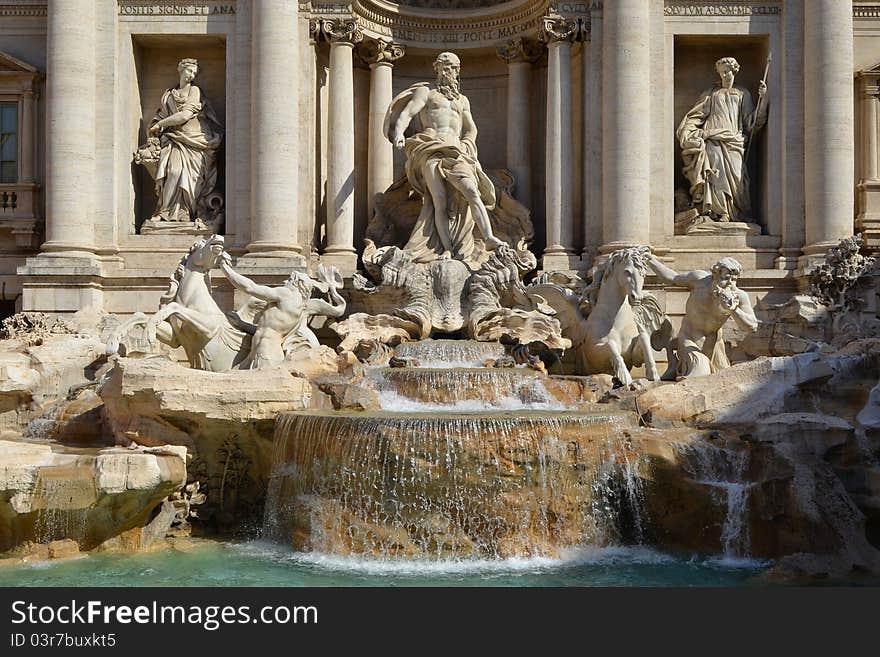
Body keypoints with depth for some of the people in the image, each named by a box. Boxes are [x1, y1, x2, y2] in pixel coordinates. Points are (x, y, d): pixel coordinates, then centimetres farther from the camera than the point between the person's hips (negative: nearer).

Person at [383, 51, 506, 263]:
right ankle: (447, 251, -24)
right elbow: (406, 113, 1)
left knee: (472, 192, -19)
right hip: (430, 150, -3)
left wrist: (465, 146, 3)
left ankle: (489, 238, -28)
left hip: (455, 151, 3)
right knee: (440, 200, -17)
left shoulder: (462, 100, 29)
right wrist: (399, 132, -20)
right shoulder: (425, 91, 16)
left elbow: (471, 129, 25)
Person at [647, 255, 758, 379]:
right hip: (689, 337, -3)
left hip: (712, 341, 3)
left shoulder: (739, 296, -17)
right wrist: (651, 260, 3)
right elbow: (671, 278, -1)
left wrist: (734, 310, -37)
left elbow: (752, 326, -22)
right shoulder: (700, 278, -17)